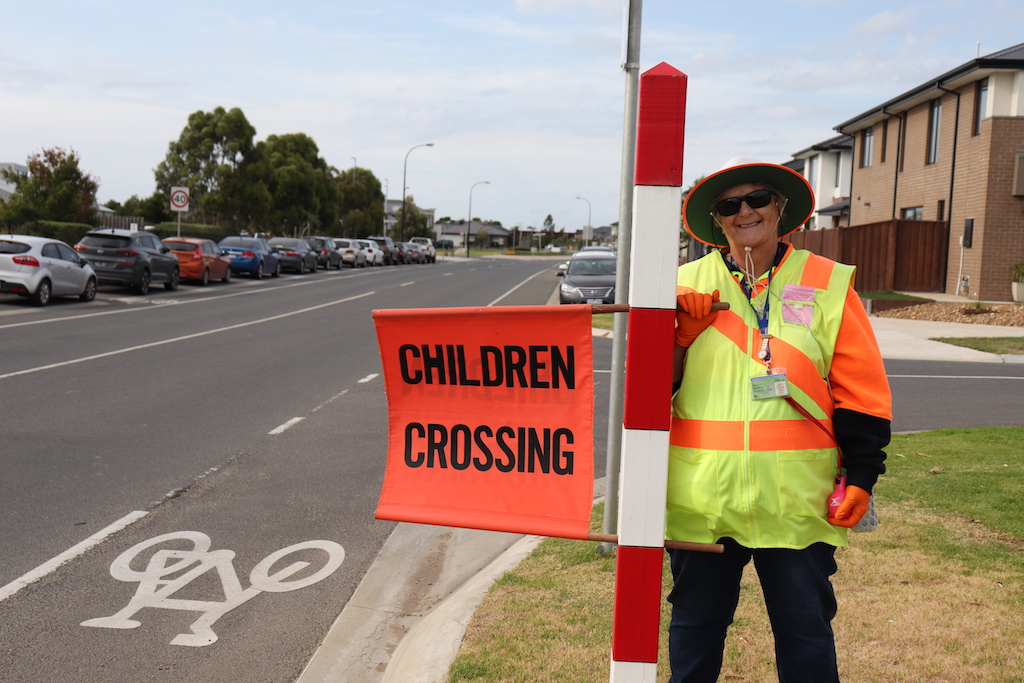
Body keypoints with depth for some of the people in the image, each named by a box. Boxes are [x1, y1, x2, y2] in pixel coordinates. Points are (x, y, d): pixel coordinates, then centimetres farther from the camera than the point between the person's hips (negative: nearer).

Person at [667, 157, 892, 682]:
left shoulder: (829, 285, 2)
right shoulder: (688, 285, 5)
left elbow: (861, 392, 3)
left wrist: (861, 476, -1)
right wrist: (679, 333, -11)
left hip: (795, 499, -1)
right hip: (702, 495, 2)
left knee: (805, 630, 11)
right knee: (695, 623, 15)